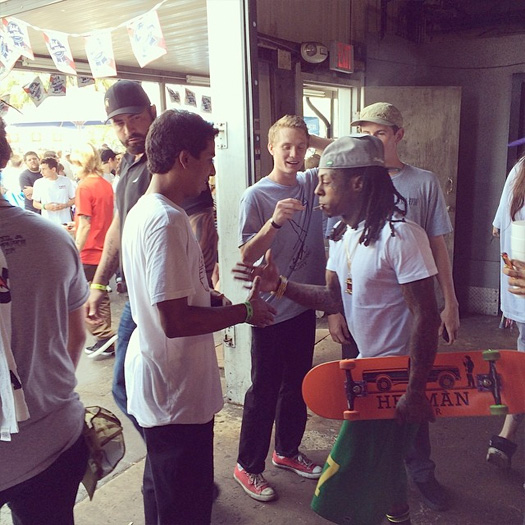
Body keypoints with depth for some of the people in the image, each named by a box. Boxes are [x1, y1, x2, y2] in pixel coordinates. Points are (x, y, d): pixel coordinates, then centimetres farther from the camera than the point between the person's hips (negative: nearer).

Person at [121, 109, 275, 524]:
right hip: (177, 392, -10)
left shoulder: (143, 210, 7)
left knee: (162, 486, 28)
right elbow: (175, 320, -28)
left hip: (156, 380, 10)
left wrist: (211, 297, 6)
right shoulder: (167, 220, -25)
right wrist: (244, 311, -16)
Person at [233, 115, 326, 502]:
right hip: (271, 310, -6)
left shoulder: (313, 183, 2)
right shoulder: (256, 196, -13)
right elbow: (247, 256, -16)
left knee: (298, 384, 19)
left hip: (305, 305, 6)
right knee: (264, 390, 6)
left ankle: (287, 451, 39)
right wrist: (274, 222, -32)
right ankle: (249, 465, 25)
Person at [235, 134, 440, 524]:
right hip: (368, 365, 8)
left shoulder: (400, 235, -23)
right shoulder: (343, 234, 4)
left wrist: (416, 390, -21)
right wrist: (279, 285, -10)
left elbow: (426, 316, -23)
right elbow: (336, 298, 2)